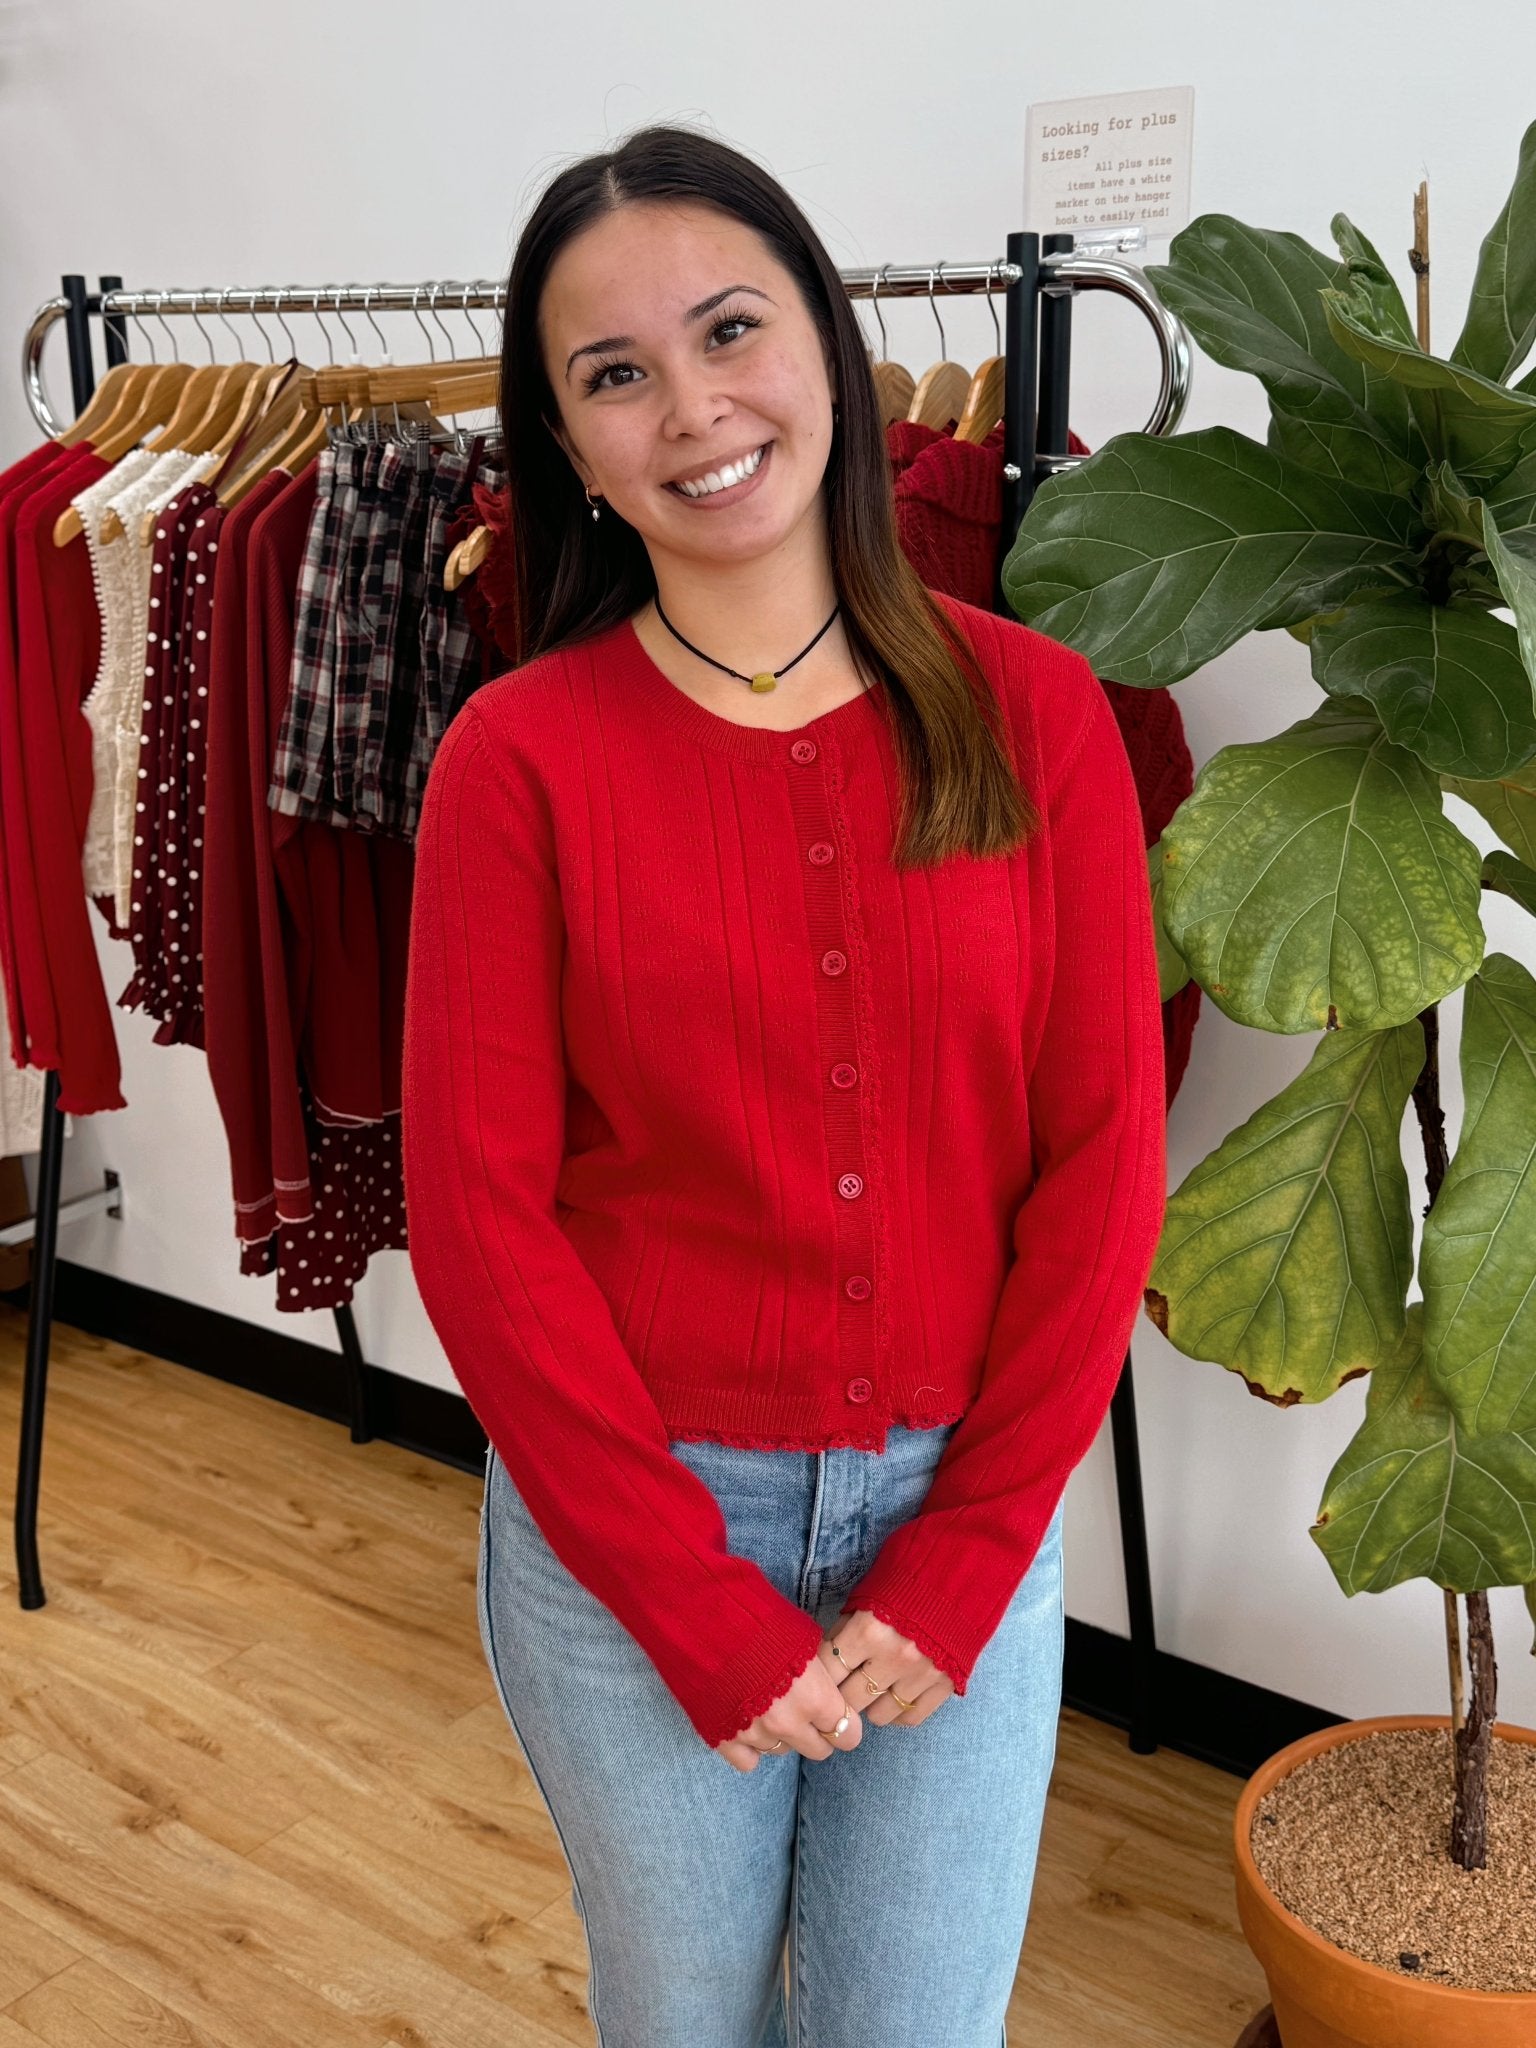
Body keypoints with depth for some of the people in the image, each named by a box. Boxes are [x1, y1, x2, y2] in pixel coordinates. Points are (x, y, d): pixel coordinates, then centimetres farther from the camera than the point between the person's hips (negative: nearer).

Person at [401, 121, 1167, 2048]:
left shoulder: (1030, 710, -6)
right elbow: (482, 1214, -11)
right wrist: (701, 1608, -11)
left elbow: (1102, 1153, -5)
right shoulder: (517, 756, -11)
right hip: (626, 1517, -1)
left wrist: (963, 1560, -8)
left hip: (962, 1505, 1)